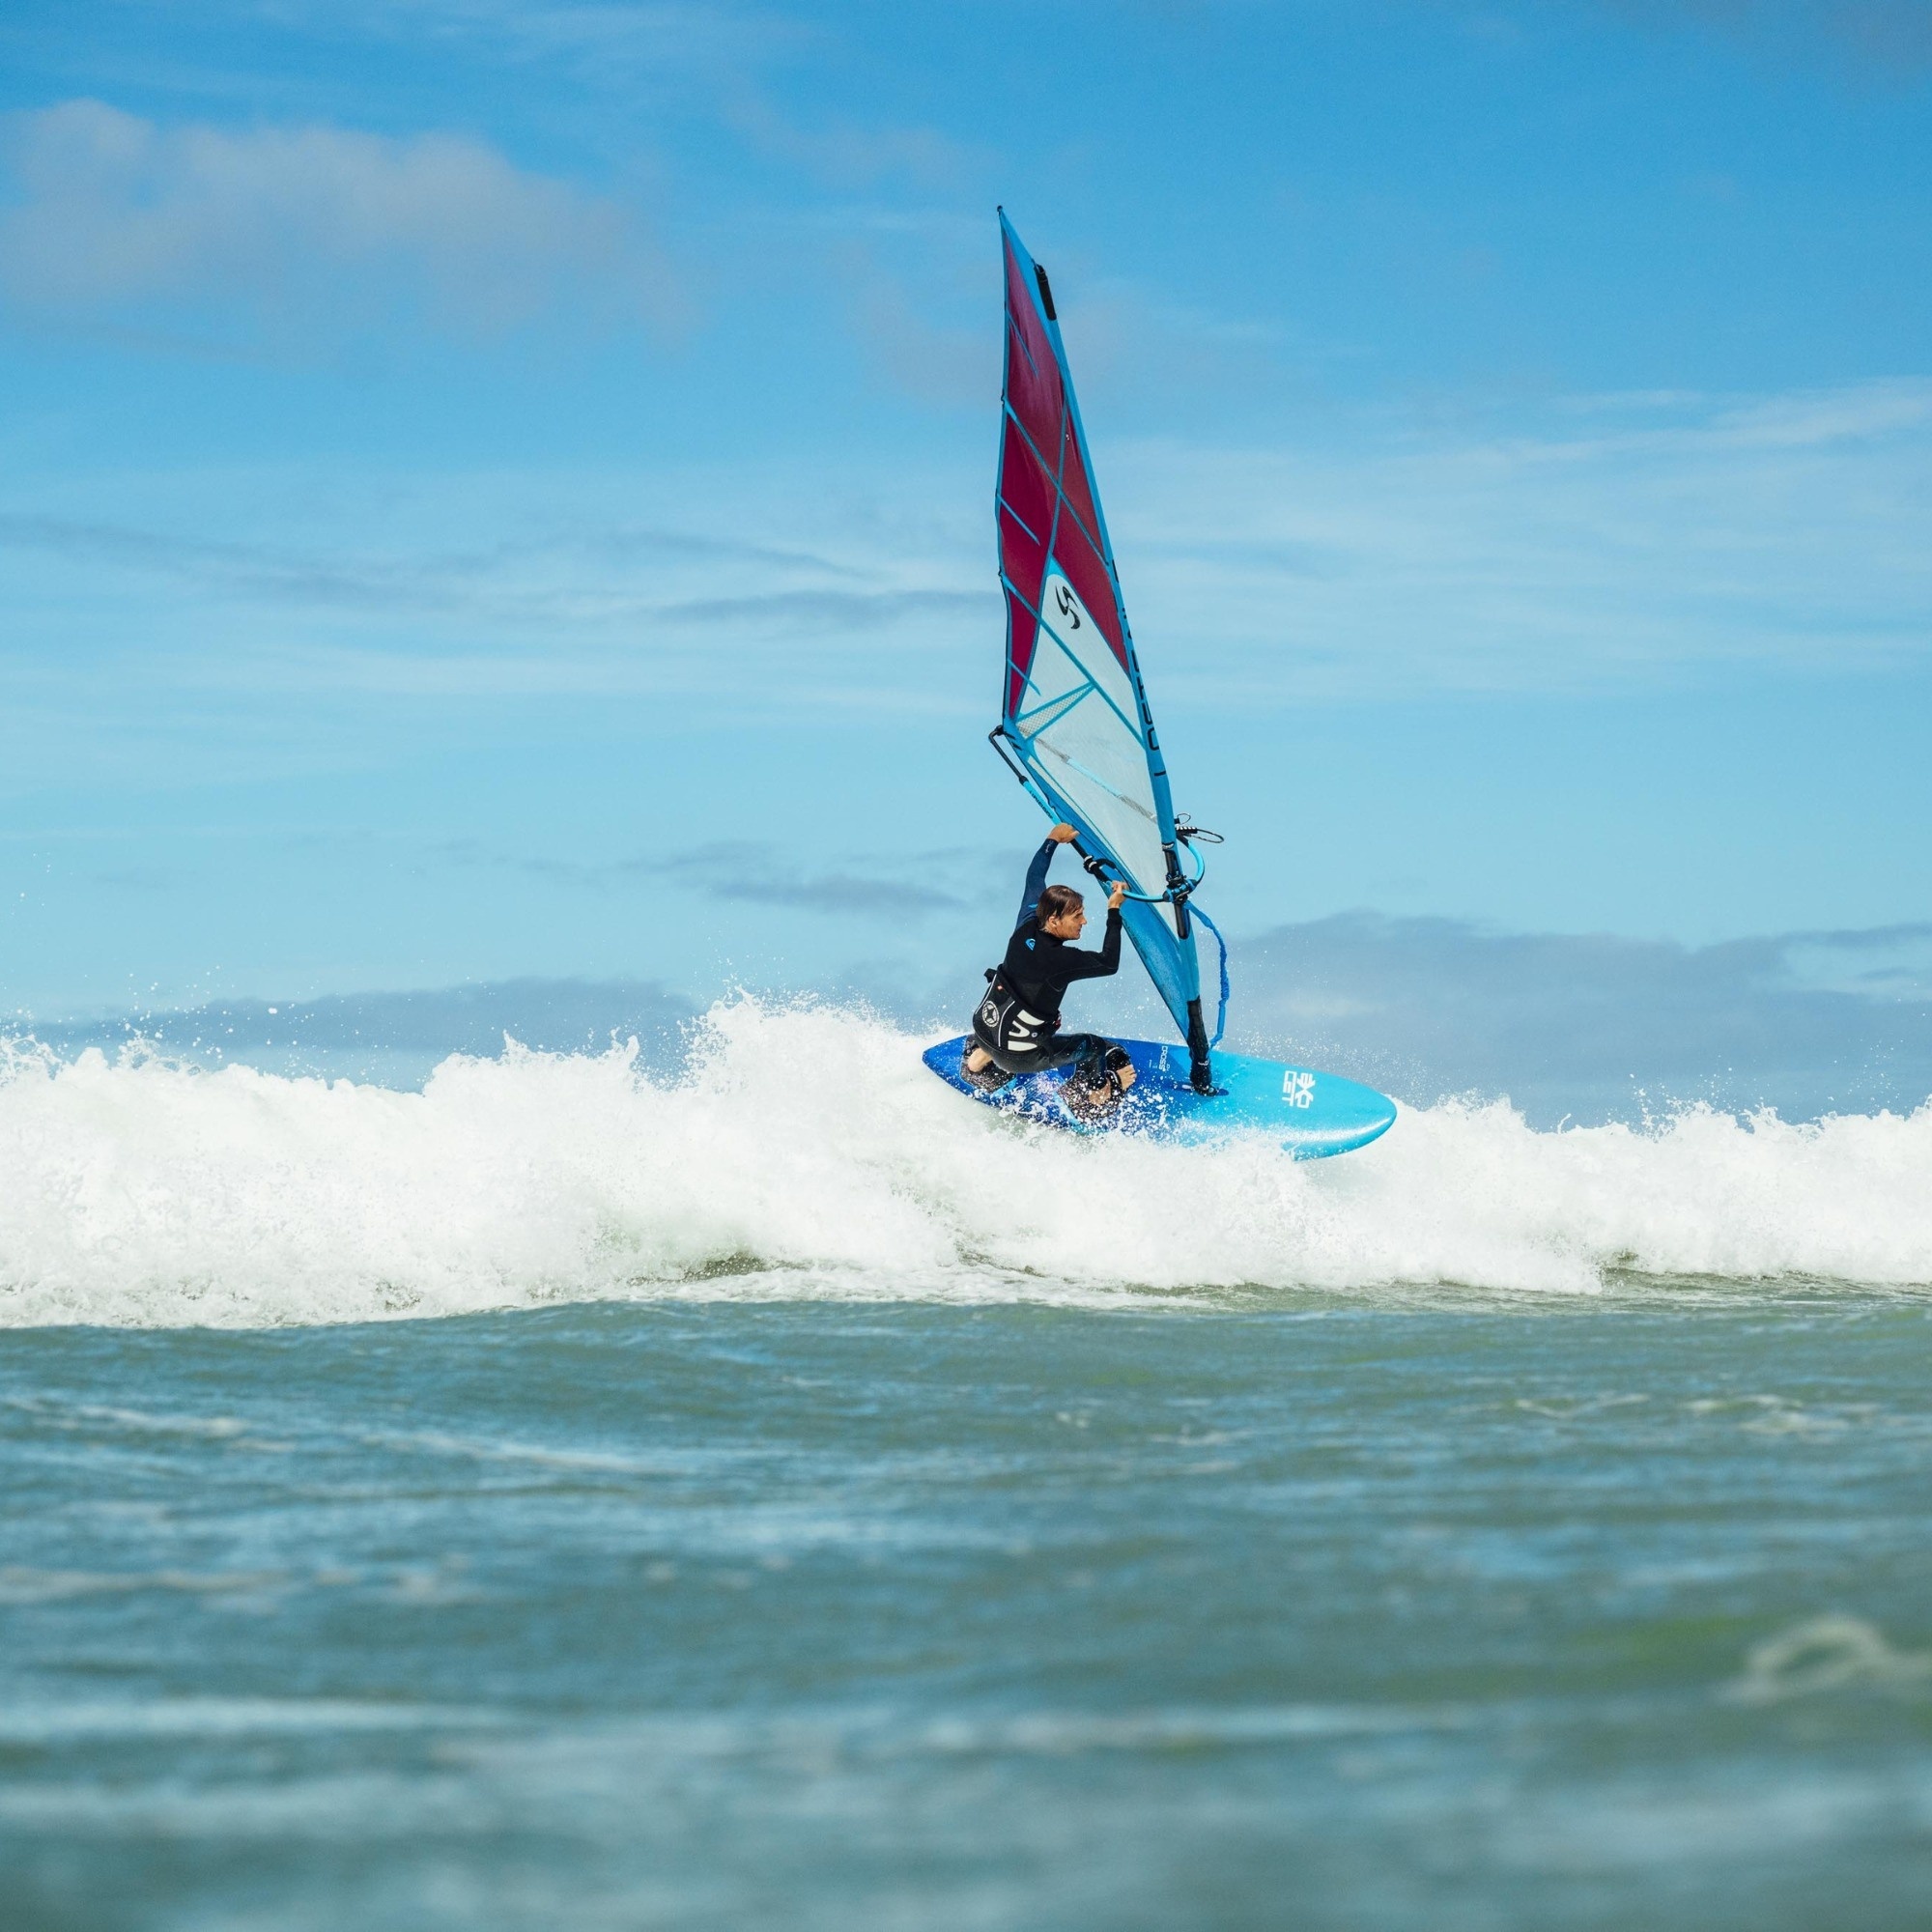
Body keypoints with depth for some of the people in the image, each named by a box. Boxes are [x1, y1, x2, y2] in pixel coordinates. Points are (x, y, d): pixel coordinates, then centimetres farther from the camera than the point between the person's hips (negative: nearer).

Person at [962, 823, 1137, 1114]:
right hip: (1018, 1055, -7)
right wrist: (1114, 911, -18)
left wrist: (1053, 840, 19)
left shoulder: (1026, 928, -10)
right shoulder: (1057, 959, -29)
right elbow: (1109, 964, -19)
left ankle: (981, 1058, 42)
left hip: (982, 1031, 7)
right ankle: (1084, 1097, 36)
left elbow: (1034, 880, 8)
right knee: (1096, 1047, 10)